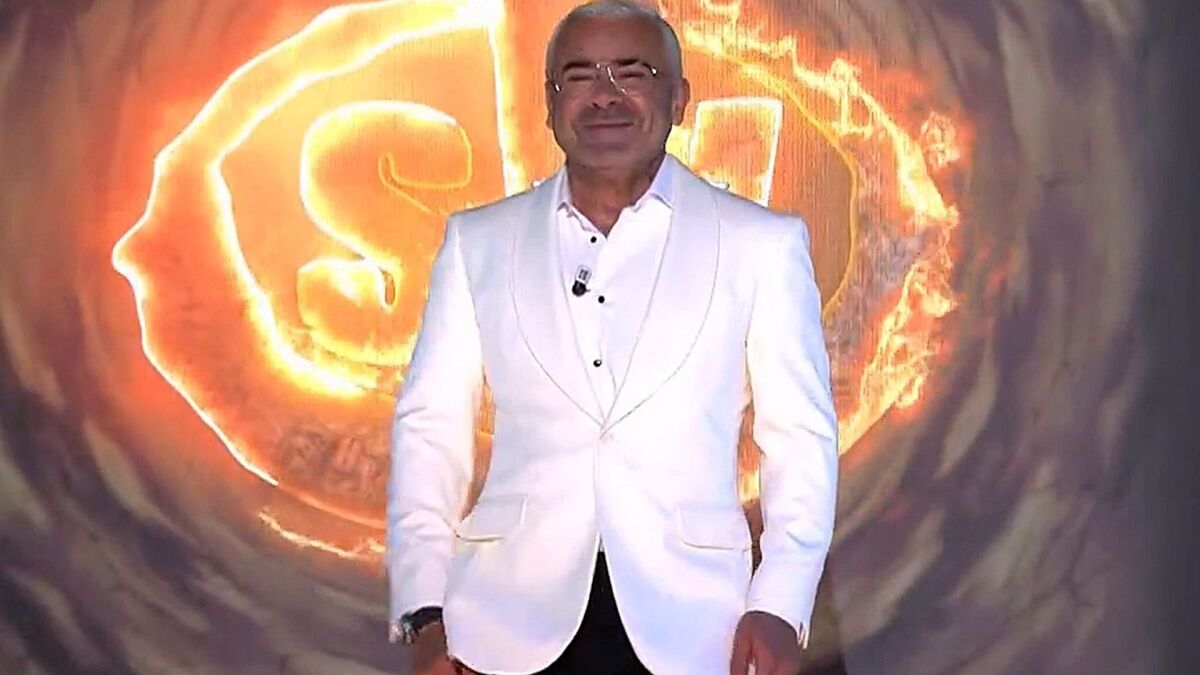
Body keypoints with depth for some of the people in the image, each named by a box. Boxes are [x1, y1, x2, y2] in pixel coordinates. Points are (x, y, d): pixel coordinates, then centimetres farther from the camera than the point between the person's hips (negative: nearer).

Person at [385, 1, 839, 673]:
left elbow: (800, 434, 2)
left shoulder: (761, 244, 2)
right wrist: (426, 612, -1)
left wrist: (779, 606, -8)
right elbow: (431, 426, 6)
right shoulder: (478, 242, 7)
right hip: (511, 621, 1)